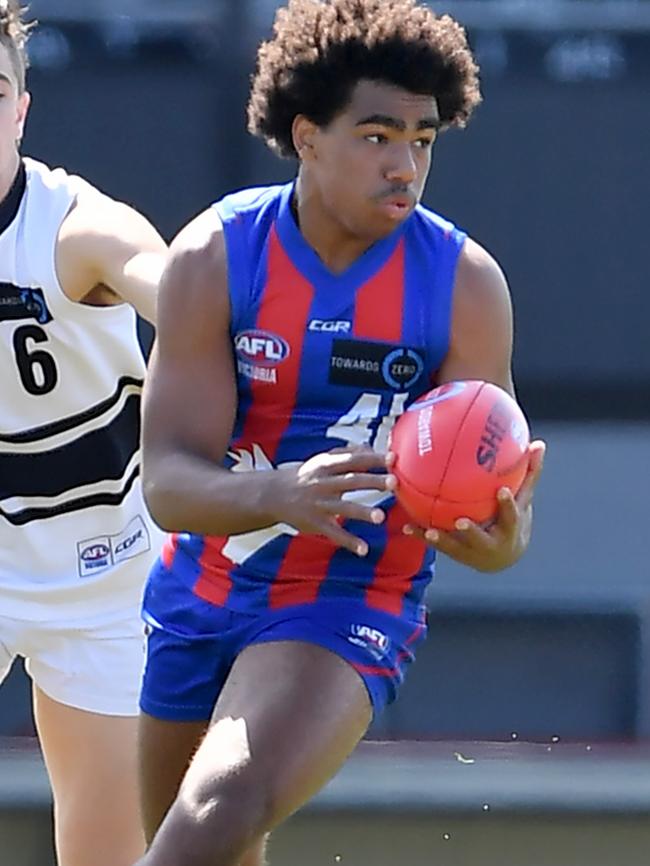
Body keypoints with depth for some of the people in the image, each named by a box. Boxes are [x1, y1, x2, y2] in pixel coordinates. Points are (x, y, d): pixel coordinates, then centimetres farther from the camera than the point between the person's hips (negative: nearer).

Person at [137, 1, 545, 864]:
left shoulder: (465, 283, -13)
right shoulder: (215, 257, -13)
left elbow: (486, 501, -12)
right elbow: (168, 483, -20)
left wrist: (501, 538, -39)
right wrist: (278, 493, -42)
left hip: (353, 607, -3)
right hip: (202, 596, 3)